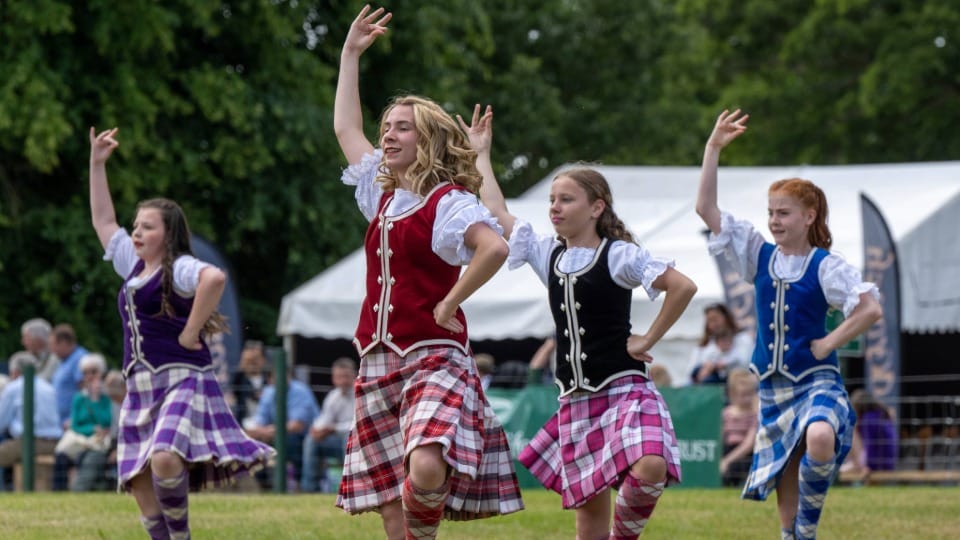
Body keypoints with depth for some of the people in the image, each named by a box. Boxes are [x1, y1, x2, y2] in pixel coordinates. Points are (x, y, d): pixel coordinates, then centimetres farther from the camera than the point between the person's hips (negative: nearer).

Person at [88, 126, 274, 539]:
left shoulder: (180, 268, -7)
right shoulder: (134, 265, 17)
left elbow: (215, 278, -30)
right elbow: (103, 221, 28)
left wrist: (190, 333, -24)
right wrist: (97, 164, 24)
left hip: (182, 380, -8)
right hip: (140, 387, 8)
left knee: (165, 458, -31)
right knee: (141, 487, 0)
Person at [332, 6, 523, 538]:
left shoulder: (449, 202, -7)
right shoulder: (383, 193, 15)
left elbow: (494, 248, -26)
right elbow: (345, 129, 28)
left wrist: (450, 303, -18)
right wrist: (350, 55, 31)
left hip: (434, 359, -7)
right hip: (379, 363, 7)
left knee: (425, 471, -29)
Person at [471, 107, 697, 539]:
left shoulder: (618, 255, -6)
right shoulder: (547, 253, 11)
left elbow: (683, 286, -15)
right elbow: (497, 212, 19)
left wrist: (647, 341, -11)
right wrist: (481, 154, 24)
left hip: (624, 388, -5)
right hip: (576, 399, 5)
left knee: (649, 469, -31)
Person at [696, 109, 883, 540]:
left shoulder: (825, 267, -6)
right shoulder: (759, 257, 6)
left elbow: (871, 310, -14)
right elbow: (707, 209, 1)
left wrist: (827, 343, -13)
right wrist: (713, 149, -5)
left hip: (816, 380, -5)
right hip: (773, 385, 5)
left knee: (820, 437, -35)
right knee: (784, 494, 5)